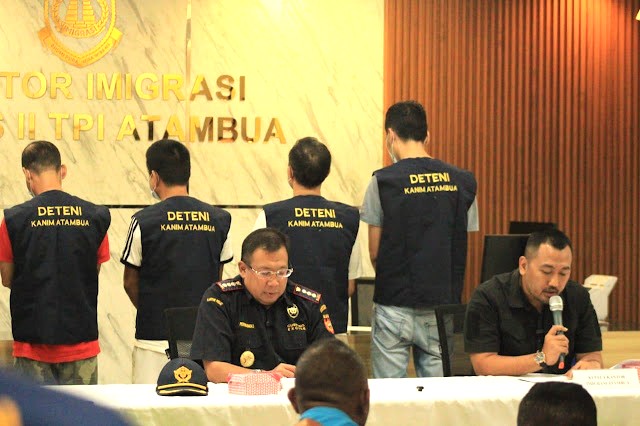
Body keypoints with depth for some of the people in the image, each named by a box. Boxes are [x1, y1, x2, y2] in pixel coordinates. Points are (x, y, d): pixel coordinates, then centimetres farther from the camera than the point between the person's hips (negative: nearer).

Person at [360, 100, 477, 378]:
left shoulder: (384, 181, -7)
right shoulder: (463, 182, 3)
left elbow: (374, 253, -2)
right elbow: (461, 248, 8)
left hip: (395, 305, -3)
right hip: (443, 303, 3)